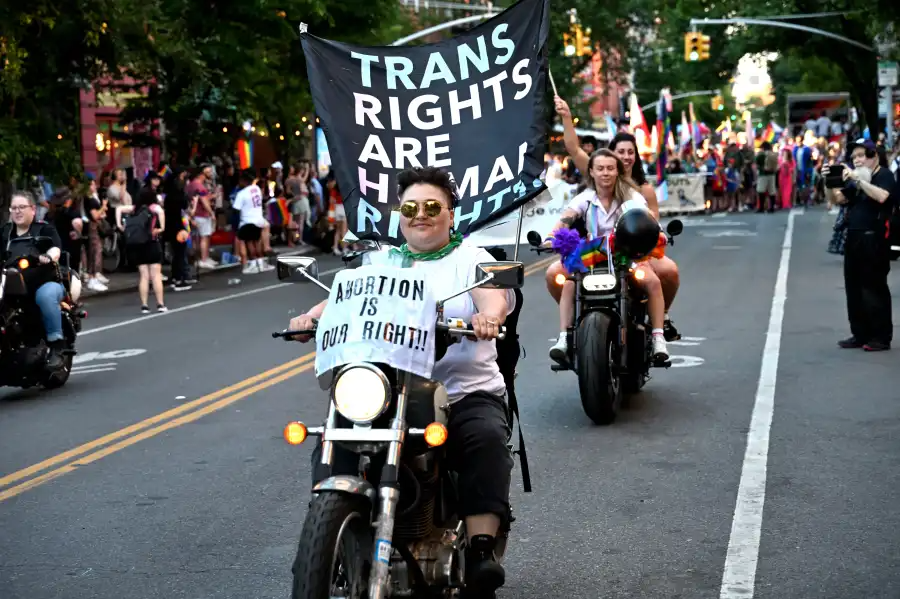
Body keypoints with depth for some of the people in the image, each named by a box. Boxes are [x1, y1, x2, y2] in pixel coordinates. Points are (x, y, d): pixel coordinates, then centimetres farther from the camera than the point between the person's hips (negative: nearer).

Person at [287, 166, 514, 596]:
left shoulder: (471, 259, 10)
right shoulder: (379, 261, 21)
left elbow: (495, 296, -10)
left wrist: (487, 316, -35)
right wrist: (314, 315, -17)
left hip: (466, 392, -2)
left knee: (486, 438, -32)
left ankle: (481, 550, -32)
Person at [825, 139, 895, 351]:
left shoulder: (884, 175, -5)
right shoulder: (856, 178, 19)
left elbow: (881, 196, -24)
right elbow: (839, 199, 15)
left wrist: (857, 179, -24)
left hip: (874, 240, -8)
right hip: (854, 238, 8)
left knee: (874, 288, -6)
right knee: (853, 287, 9)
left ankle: (881, 337, -1)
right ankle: (860, 334, 17)